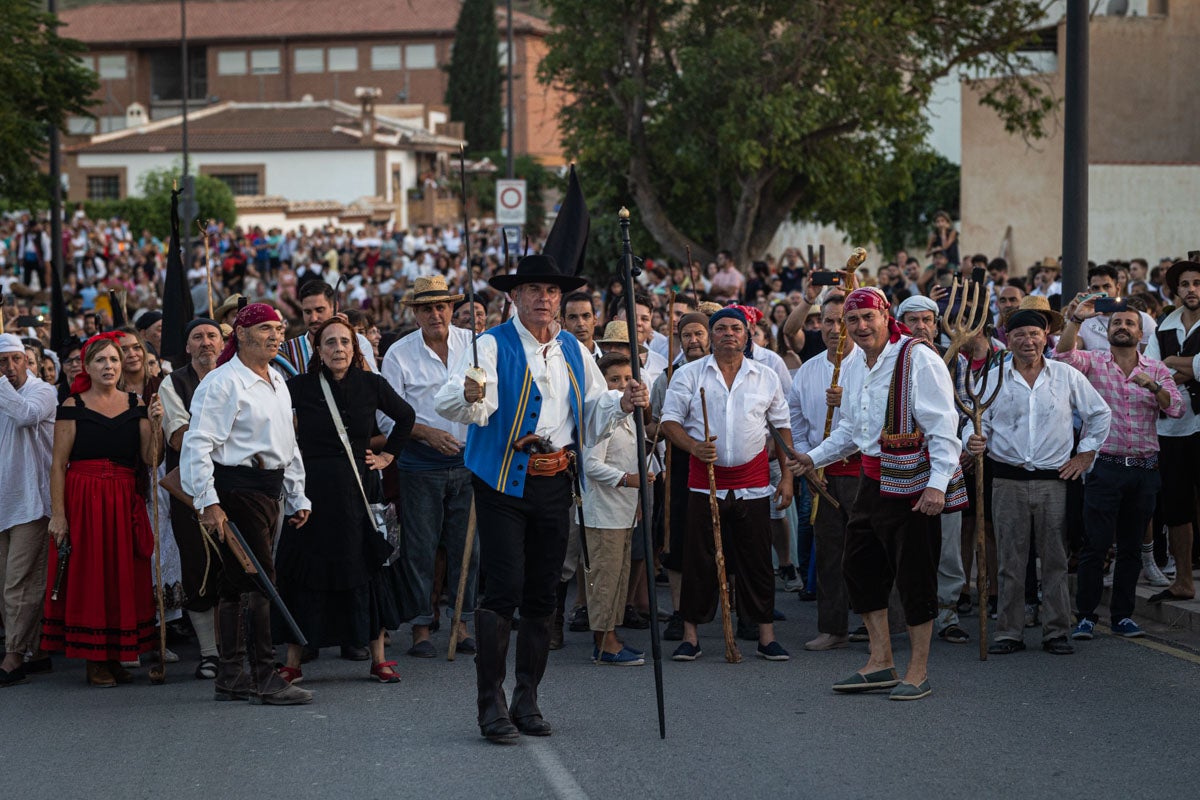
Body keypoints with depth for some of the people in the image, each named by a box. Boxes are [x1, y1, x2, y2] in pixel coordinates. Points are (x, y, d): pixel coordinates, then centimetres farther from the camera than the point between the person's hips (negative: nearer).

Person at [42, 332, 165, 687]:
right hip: (82, 499, -3)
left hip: (125, 503, 3)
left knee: (124, 576, 5)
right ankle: (94, 661, 5)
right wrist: (58, 513, -13)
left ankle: (115, 656, 14)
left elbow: (150, 459, 3)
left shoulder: (136, 405, 8)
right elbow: (58, 465, -6)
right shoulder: (73, 407, -2)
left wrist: (154, 424, -13)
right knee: (88, 577, -1)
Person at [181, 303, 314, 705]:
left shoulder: (276, 381, 18)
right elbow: (198, 444, -14)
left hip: (269, 489, 9)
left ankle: (231, 677, 13)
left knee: (236, 582, 11)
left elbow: (287, 443, 25)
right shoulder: (222, 383, -10)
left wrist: (297, 498, 22)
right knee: (262, 580, -11)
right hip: (237, 488, -8)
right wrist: (207, 503, -19)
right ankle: (264, 678, -9)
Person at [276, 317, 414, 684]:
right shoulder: (300, 387, -4)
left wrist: (388, 455, 13)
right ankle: (292, 663, 8)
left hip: (358, 487, 1)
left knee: (366, 569, 4)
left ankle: (378, 659, 12)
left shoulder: (371, 385, 2)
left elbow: (405, 415, 19)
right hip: (312, 489, -1)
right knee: (302, 574, 1)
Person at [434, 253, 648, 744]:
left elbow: (594, 411, 20)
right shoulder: (494, 345, -6)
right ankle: (491, 704, -5)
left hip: (555, 483, 6)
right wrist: (469, 395, -44)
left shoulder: (574, 351, 14)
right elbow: (452, 403, -21)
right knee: (503, 589, -11)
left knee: (542, 593, 9)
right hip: (503, 483, -6)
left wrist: (624, 404, -1)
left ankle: (527, 700, 19)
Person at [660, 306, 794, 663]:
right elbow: (669, 420, 1)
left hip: (753, 482, 1)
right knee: (699, 559, 0)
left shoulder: (766, 378, 8)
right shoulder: (689, 375, 3)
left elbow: (782, 426, 12)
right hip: (705, 480, -1)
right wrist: (694, 447, -18)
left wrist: (787, 477, 6)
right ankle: (690, 634, 7)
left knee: (757, 560, 3)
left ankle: (766, 634, 9)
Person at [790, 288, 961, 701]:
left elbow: (943, 428, -17)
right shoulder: (856, 370, 14)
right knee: (859, 566, 11)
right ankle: (881, 662, 21)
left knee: (914, 574, -3)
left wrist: (937, 483, -24)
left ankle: (918, 671, 7)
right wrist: (815, 457, 21)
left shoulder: (918, 359, -13)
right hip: (872, 478, 9)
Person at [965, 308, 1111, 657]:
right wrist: (973, 440, -18)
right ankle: (1009, 632, 8)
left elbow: (1100, 413, 16)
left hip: (1053, 480, 0)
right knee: (1010, 560, 1)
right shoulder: (992, 379, 5)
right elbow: (975, 420, 5)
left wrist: (1086, 454, 10)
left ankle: (1056, 632, 10)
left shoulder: (1067, 376, 6)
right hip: (1008, 480, 0)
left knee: (1055, 559, 2)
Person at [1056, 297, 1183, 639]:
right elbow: (1063, 355, -16)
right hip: (1104, 467, -3)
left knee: (1131, 546, 8)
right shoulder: (1093, 361, 3)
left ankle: (1123, 615, 16)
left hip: (1144, 469, 3)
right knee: (1095, 544, -5)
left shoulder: (1156, 370, 9)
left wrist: (1153, 386, -17)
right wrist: (1075, 319, -28)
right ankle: (1086, 615, 1)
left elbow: (1176, 409, -1)